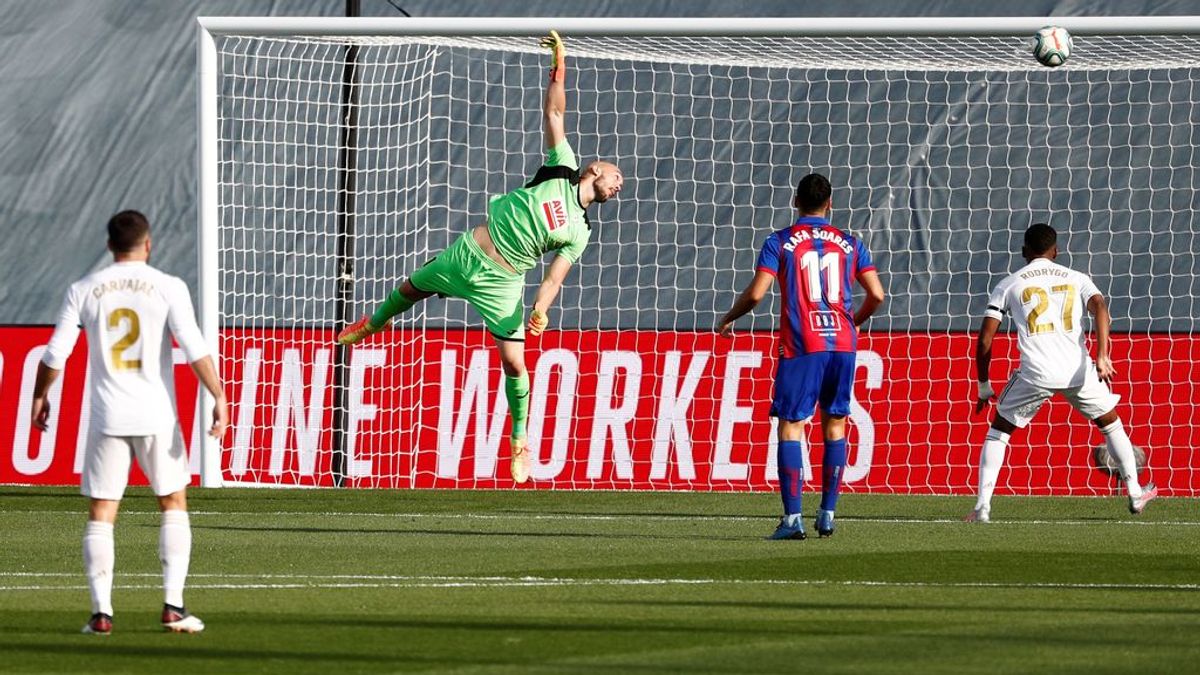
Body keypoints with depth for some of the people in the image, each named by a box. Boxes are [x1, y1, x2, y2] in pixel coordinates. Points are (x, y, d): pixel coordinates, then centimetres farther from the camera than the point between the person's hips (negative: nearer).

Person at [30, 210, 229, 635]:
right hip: (157, 416, -1)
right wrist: (219, 397, -8)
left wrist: (39, 397, 18)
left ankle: (101, 612, -2)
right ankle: (173, 605, 3)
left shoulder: (84, 291, 3)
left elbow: (56, 353, 3)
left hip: (107, 418, 1)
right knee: (174, 505, 12)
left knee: (100, 514, 7)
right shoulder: (168, 288, -3)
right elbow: (195, 348, -11)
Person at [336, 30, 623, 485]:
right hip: (468, 254, 1)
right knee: (409, 290, 20)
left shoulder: (579, 231, -2)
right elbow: (553, 113, -4)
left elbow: (554, 276, -6)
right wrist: (559, 66, -12)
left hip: (500, 284, -1)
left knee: (514, 363, -7)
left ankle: (519, 443, 10)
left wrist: (541, 308, -24)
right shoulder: (562, 169, -2)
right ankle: (374, 323, 54)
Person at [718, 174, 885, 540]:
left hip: (801, 346, -3)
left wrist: (728, 319, 11)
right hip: (842, 344, 3)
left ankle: (792, 518, -9)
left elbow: (755, 293, -7)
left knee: (790, 427, -1)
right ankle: (828, 514, 11)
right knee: (834, 425, 13)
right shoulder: (850, 244, 9)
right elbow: (876, 294, 5)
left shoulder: (780, 242, 1)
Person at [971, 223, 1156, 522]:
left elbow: (984, 340, 8)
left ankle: (982, 506, 6)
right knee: (1110, 422, 25)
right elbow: (1099, 306, -6)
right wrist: (1102, 357, -16)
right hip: (1078, 369, 1)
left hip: (1035, 373, -1)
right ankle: (1135, 494, 30)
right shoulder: (1076, 279, 14)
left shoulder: (1008, 285, 13)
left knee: (999, 430, 17)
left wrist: (984, 388, 16)